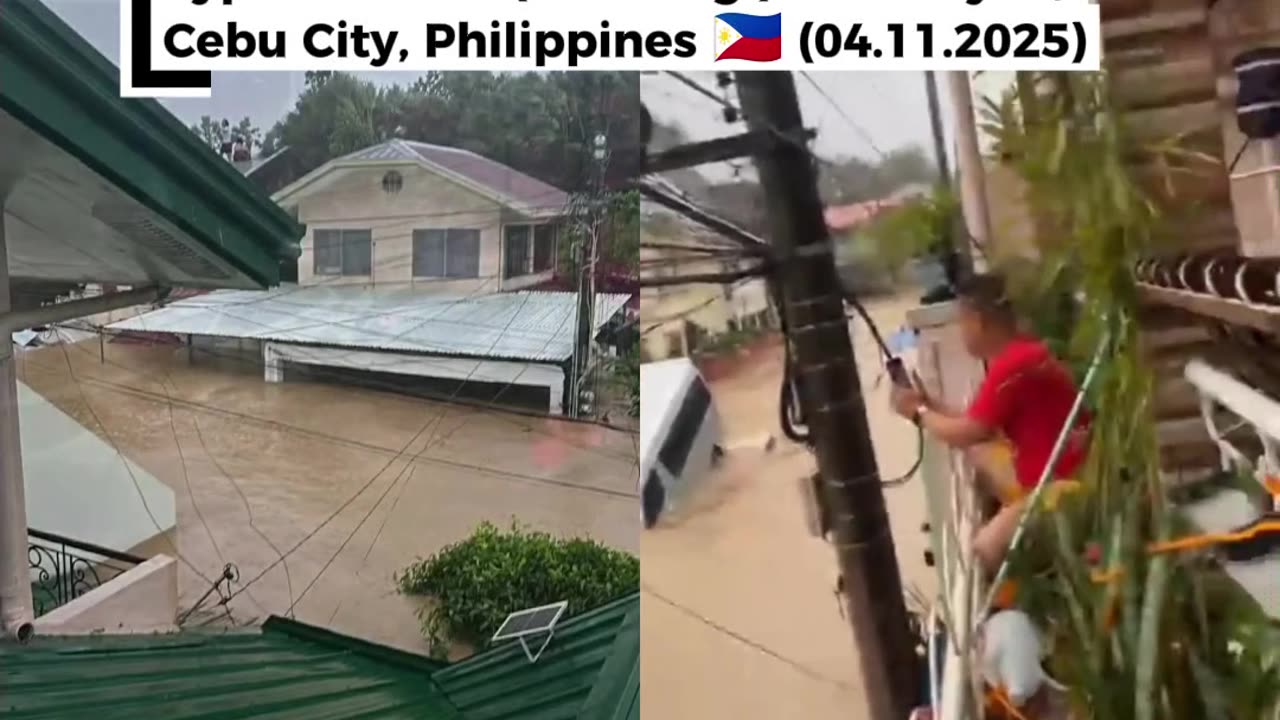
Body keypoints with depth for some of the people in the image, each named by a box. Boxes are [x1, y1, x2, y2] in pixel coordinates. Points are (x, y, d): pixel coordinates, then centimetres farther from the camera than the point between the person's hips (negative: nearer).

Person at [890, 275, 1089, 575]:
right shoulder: (1023, 353, 9)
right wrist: (930, 405, 9)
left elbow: (966, 435, -19)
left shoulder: (1012, 366, -23)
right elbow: (981, 427, 12)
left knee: (987, 546, -12)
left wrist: (919, 413, -4)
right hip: (1047, 476, 11)